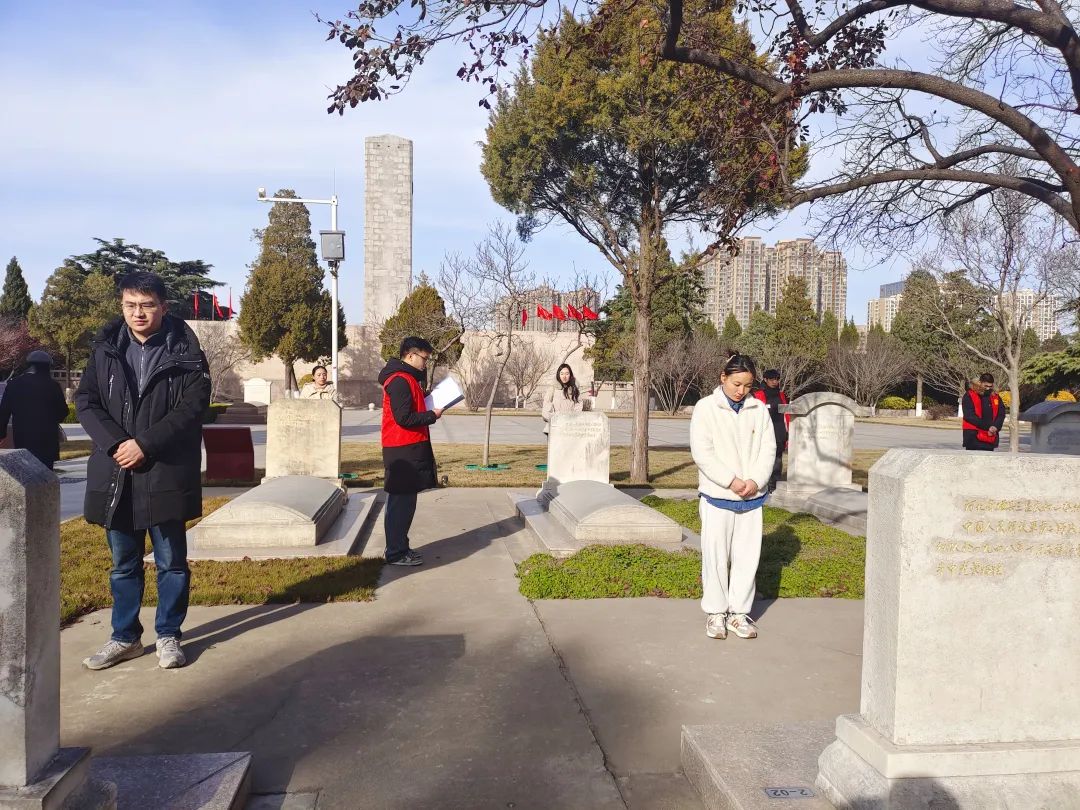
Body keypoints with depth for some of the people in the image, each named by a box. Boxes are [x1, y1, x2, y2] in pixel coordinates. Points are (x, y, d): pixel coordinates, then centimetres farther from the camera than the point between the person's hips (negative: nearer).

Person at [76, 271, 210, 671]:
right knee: (123, 563, 15)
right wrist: (115, 443, -12)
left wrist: (144, 444, -17)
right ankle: (125, 637, 29)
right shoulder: (105, 348, 5)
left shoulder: (184, 350, -5)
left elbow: (192, 407, -11)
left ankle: (168, 635, 22)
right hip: (115, 473, 4)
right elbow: (85, 401, 3)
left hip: (166, 473, -3)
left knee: (171, 561, 8)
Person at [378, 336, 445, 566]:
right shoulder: (400, 381, -16)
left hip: (409, 449, 11)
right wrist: (432, 415, -11)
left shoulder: (407, 378, 18)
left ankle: (399, 547, 22)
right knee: (401, 502, -5)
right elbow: (404, 418, -21)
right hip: (403, 451, -11)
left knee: (404, 501, 14)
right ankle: (396, 553, 0)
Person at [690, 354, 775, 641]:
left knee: (748, 556, 8)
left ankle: (739, 612, 21)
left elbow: (768, 448, 4)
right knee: (716, 556, 3)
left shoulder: (759, 410, 5)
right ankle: (716, 612, 18)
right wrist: (731, 481, -16)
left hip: (752, 497, 3)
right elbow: (702, 452, -11)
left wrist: (755, 480, -12)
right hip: (717, 496, -3)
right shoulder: (706, 408, -5)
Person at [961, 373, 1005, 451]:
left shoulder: (996, 398, 14)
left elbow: (1001, 415, 8)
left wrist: (995, 427, -12)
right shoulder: (969, 396, -1)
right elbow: (970, 416, -11)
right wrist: (987, 427, -16)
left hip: (990, 439, 5)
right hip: (974, 436, -5)